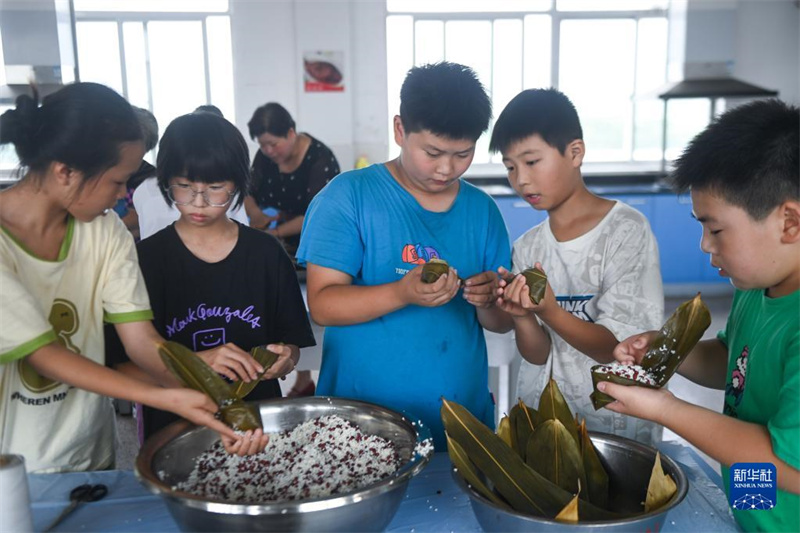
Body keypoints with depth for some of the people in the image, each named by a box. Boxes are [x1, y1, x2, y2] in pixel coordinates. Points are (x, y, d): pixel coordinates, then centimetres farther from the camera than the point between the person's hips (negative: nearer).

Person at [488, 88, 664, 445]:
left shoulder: (626, 230, -9)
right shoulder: (526, 248, 3)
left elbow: (618, 348, -11)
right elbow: (538, 355, 1)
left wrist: (548, 311, -27)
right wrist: (521, 316, -19)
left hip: (616, 425, -3)